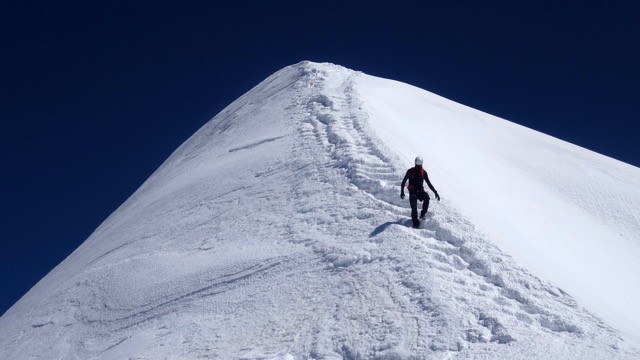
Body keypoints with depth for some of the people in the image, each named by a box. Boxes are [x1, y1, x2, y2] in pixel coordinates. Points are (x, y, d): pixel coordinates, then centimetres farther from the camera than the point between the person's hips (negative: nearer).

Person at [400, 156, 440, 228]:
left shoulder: (423, 172, 4)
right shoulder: (410, 171, -3)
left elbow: (429, 183, 7)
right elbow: (403, 182, 0)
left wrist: (435, 192, -1)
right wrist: (402, 192, -11)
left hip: (420, 191, 2)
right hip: (412, 192, -2)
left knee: (427, 197, -30)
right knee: (414, 208, -16)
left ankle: (423, 214, -15)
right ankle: (415, 223, -7)